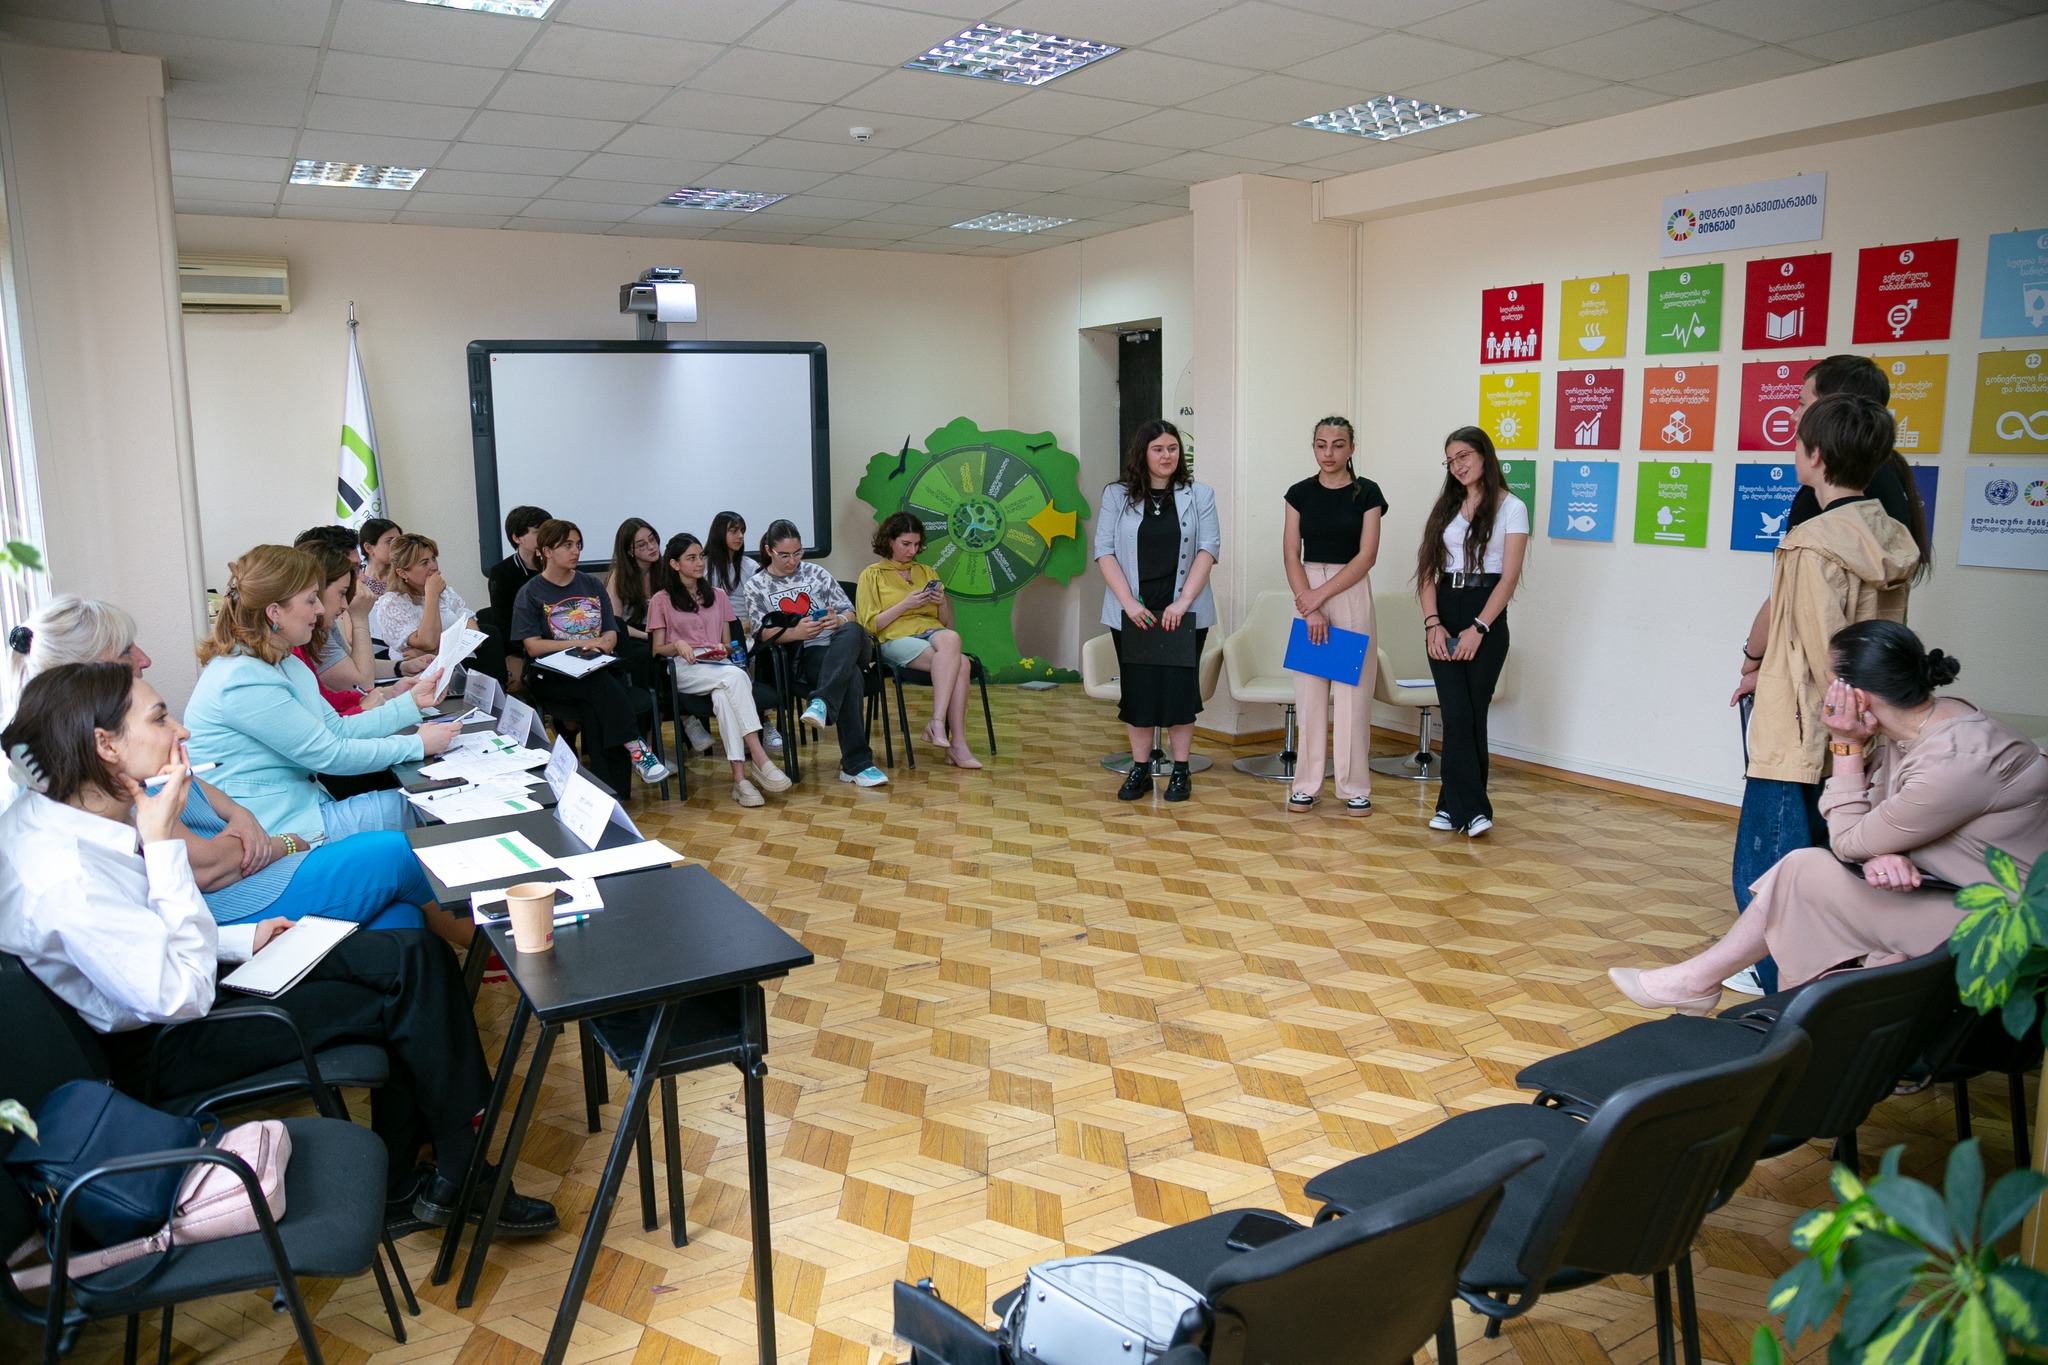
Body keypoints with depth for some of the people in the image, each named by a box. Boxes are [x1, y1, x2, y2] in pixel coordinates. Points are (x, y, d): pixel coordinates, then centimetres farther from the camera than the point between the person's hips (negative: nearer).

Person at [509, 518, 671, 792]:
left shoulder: (592, 585, 18)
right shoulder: (530, 594, 5)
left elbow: (611, 632, 13)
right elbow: (533, 646, -4)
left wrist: (603, 645, -11)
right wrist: (582, 643, -12)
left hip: (598, 669, 3)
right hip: (553, 676, -3)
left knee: (595, 709, -32)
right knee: (601, 684, -36)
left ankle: (608, 789, -33)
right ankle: (634, 748, -39)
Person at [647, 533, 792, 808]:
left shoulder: (717, 595, 25)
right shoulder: (661, 600, 13)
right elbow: (657, 650, 8)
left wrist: (724, 649, -1)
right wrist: (678, 645, -14)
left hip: (718, 666, 3)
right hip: (683, 670, -3)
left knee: (723, 695, -37)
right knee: (735, 676, -37)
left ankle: (739, 778, -48)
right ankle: (758, 758, -46)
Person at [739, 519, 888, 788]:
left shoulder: (816, 573, 19)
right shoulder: (755, 587, 13)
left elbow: (850, 614, 16)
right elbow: (762, 633, 1)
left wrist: (839, 621, -9)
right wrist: (796, 632, -18)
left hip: (840, 648, 3)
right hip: (801, 658, -3)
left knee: (851, 633, -38)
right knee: (851, 678, -37)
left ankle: (821, 703, -50)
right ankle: (856, 763, -40)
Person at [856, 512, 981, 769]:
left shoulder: (926, 572, 25)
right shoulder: (872, 575, 11)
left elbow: (947, 622, 23)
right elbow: (870, 625, 0)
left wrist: (942, 603, 1)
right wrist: (905, 604, -10)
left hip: (932, 632, 4)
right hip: (897, 638, -4)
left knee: (950, 638, -36)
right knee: (959, 664, -34)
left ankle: (937, 724, -40)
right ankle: (957, 743, -36)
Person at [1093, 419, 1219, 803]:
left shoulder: (1199, 495, 5)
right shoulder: (1116, 496, 5)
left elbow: (1208, 549, -2)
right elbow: (1104, 551, -1)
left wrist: (1183, 602, -13)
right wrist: (1128, 603, -11)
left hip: (1184, 613, 0)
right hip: (1132, 613, 1)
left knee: (1180, 686, 1)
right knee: (1136, 688, 4)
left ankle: (1180, 771, 12)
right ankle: (1140, 769, 15)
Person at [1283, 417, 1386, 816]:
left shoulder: (1367, 492, -1)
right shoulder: (1300, 493, 6)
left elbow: (1366, 555, -8)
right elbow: (1291, 554, 1)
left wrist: (1322, 594, -13)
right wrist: (1310, 607, -10)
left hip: (1352, 595, -2)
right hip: (1307, 595, 2)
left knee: (1352, 692, 0)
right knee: (1309, 693, 5)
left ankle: (1354, 787, 9)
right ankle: (1306, 784, 12)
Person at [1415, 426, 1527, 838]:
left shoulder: (1510, 507, 1)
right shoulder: (1445, 507, 13)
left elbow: (1509, 577, -6)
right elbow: (1428, 571, 7)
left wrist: (1478, 629, -15)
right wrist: (1433, 622, -7)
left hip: (1486, 615, -3)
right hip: (1444, 614, 3)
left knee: (1472, 714, 1)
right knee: (1457, 714, -5)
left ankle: (1454, 805, 9)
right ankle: (1472, 808, -4)